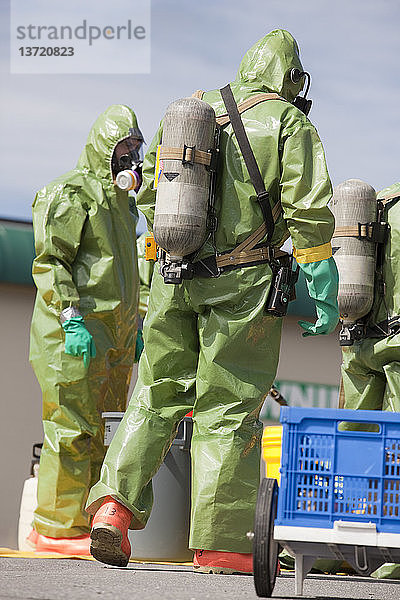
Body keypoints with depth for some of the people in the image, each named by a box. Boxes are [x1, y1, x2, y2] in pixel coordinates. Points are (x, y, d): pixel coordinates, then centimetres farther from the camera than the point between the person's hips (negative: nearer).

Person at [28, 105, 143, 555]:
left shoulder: (121, 198, 21)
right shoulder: (70, 193, -7)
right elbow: (50, 262, -14)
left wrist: (133, 326, 22)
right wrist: (72, 319, -22)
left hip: (113, 336, 9)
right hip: (76, 334, -9)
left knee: (104, 430, 7)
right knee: (73, 427, -10)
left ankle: (92, 523, 11)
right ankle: (57, 528, -7)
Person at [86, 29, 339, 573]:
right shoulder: (289, 122, -1)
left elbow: (150, 193, 16)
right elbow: (310, 208, -8)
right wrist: (323, 289, -3)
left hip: (175, 276, 4)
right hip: (242, 283, -4)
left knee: (159, 393, 14)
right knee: (228, 407, 0)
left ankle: (114, 503, -3)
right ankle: (219, 543, 1)